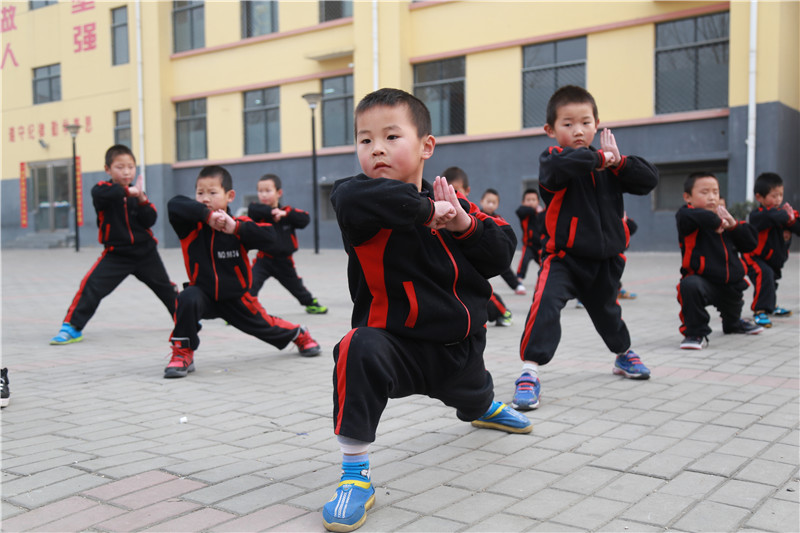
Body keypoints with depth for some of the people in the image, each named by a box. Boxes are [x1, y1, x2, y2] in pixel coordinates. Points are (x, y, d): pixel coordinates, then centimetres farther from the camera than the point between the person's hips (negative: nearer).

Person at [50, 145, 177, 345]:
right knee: (92, 285, -18)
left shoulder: (137, 193, 1)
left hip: (145, 251, 3)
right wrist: (127, 191, -41)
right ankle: (72, 327, -10)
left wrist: (142, 201, -24)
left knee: (165, 287, 16)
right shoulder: (103, 189, -9)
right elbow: (101, 194, -36)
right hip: (116, 253, -3)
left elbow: (150, 221, -9)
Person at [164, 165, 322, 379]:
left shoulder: (238, 225, -15)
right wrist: (207, 215, -44)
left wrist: (236, 228, -39)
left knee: (264, 326, 13)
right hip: (204, 293, 0)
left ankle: (299, 334, 47)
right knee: (188, 299, -33)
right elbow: (174, 205, -34)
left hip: (235, 297, 0)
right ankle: (182, 354, -17)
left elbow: (270, 236, -29)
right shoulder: (192, 225, -14)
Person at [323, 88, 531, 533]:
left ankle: (485, 409, 76)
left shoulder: (452, 203, -3)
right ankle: (355, 474, -26)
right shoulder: (363, 198, -18)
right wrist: (427, 208, -35)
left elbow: (501, 255, -3)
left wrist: (466, 224, -21)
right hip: (398, 344, -5)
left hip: (461, 346, 5)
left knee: (472, 395, 34)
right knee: (361, 350, -38)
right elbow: (352, 198, -44)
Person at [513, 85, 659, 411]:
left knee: (607, 310, 24)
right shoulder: (552, 159, -11)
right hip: (563, 256, -5)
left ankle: (624, 355, 51)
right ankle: (529, 372, -21)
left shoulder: (608, 165, 5)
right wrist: (600, 158, -27)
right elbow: (561, 164, -36)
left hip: (606, 256, 5)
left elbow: (649, 180, -2)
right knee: (546, 304, -27)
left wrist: (619, 161, -15)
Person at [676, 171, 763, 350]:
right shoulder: (689, 217, -11)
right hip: (702, 279, -6)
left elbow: (750, 244, 5)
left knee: (732, 312, 29)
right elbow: (694, 216, -38)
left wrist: (734, 225, -9)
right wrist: (716, 222, -27)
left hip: (731, 283, 6)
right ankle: (696, 333, -20)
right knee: (690, 285, -39)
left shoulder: (725, 218, 8)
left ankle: (733, 323, 70)